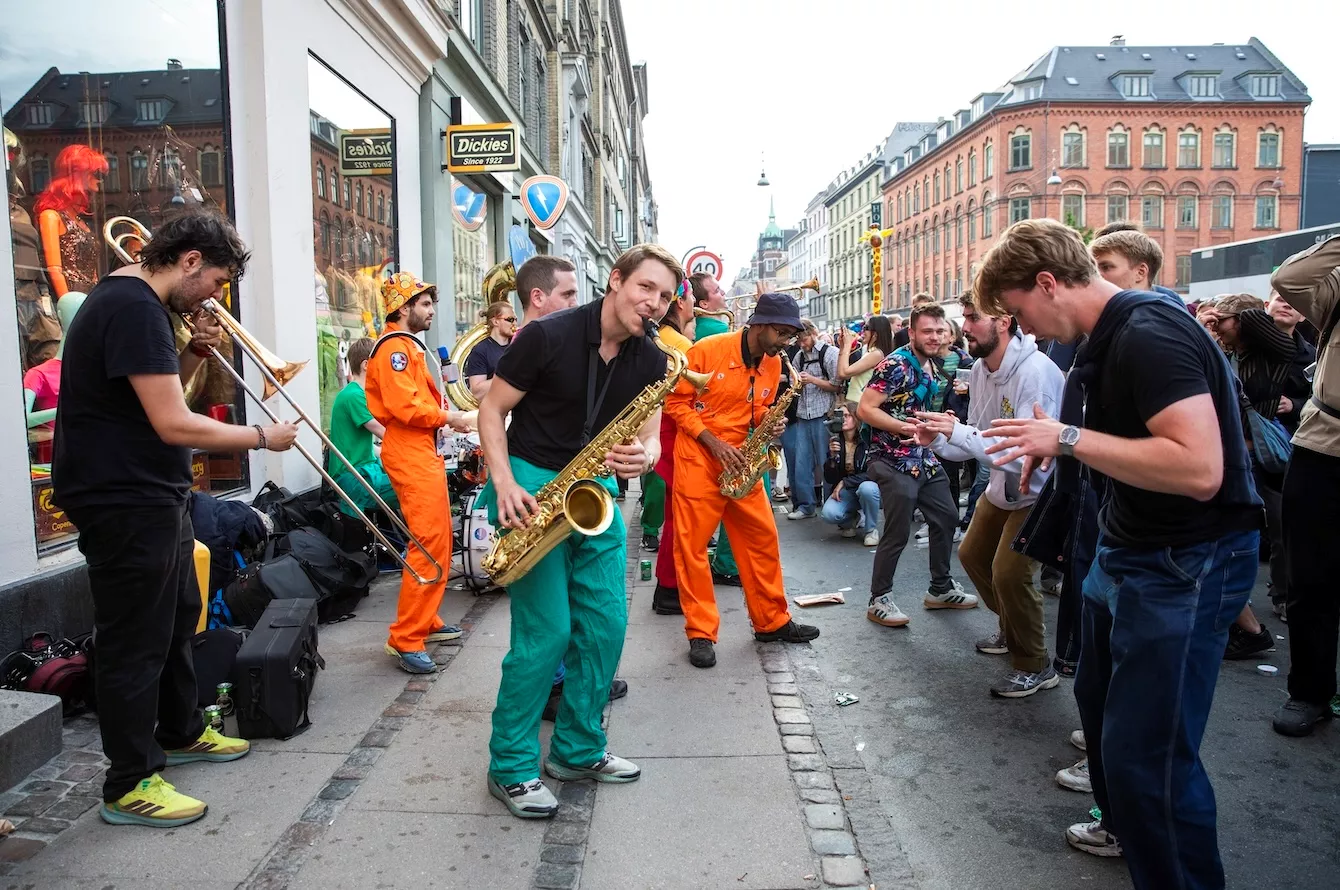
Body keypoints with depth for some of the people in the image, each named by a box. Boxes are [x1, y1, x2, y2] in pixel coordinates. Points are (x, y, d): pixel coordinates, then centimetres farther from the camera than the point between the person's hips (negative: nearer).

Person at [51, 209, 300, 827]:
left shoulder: (132, 301, 12)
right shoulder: (134, 308, -21)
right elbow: (174, 424, -27)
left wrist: (196, 353, 2)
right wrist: (262, 437, -15)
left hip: (155, 498, 11)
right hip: (125, 504, -11)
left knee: (177, 615, 22)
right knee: (136, 640, -1)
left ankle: (179, 733, 40)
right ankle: (130, 786, 13)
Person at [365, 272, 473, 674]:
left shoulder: (407, 345, 22)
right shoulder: (394, 347, -11)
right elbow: (403, 405, -22)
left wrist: (444, 414, 8)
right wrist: (448, 417, -11)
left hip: (423, 450, 11)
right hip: (409, 453, -11)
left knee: (438, 540, 15)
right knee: (428, 544, -14)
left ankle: (427, 622, 26)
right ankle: (406, 640, -11)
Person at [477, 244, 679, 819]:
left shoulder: (650, 361, 2)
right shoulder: (549, 336, -14)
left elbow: (650, 438, 4)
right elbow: (492, 409, -8)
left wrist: (642, 457, -21)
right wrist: (504, 484, -20)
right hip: (532, 486, -6)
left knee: (606, 625, 4)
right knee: (546, 631, -9)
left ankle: (578, 749, 23)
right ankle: (510, 768, 8)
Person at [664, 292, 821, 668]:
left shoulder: (773, 364, 5)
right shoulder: (708, 350, -14)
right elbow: (677, 403, -11)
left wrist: (766, 427, -6)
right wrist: (714, 442, -17)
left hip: (741, 464, 6)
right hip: (698, 459, -5)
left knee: (763, 538, 8)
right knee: (692, 545, -3)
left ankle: (772, 621, 22)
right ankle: (701, 632, 7)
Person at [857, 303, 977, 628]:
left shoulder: (931, 367, 11)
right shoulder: (895, 366, -17)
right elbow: (865, 409, -22)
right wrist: (906, 428, -25)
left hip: (925, 458, 9)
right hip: (895, 462, -9)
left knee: (947, 518, 16)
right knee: (897, 534, -5)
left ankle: (941, 589, 31)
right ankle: (879, 600, 9)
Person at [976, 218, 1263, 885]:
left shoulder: (1148, 333, -23)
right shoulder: (1111, 334, 8)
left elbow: (1199, 468, -32)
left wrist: (1068, 437, -27)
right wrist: (1056, 445, 8)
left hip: (1189, 562, -11)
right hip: (1130, 549, 11)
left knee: (1148, 749, -8)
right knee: (1100, 700, 24)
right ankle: (1124, 825, 46)